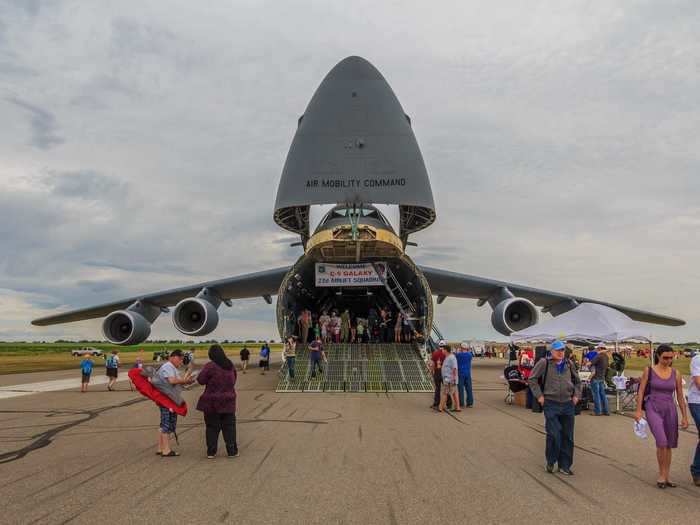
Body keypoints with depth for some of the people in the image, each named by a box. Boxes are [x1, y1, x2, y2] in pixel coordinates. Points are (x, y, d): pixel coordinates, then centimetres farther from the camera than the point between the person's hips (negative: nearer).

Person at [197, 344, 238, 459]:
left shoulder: (210, 366, -15)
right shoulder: (230, 365, 4)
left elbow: (201, 380, -11)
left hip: (212, 403, -3)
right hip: (228, 402, 4)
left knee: (212, 428, 8)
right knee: (229, 427, 11)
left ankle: (211, 452, 12)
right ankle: (232, 451, 12)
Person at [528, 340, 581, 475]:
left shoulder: (568, 364, 9)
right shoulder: (544, 363, -6)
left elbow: (577, 381, 24)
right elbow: (532, 379, -1)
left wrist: (577, 395, 12)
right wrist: (539, 396, -5)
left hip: (567, 404, 5)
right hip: (551, 404, -5)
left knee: (567, 436, 8)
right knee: (554, 435, -10)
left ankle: (564, 466, 20)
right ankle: (550, 462, 14)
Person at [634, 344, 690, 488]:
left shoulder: (676, 374, 3)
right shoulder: (648, 370, -4)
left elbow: (680, 396, 7)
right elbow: (641, 391, -3)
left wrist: (685, 417, 5)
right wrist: (638, 410, -10)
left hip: (669, 410, 4)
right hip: (653, 410, -4)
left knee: (668, 446, 10)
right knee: (662, 442, -19)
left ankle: (666, 477, 24)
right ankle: (661, 474, -1)